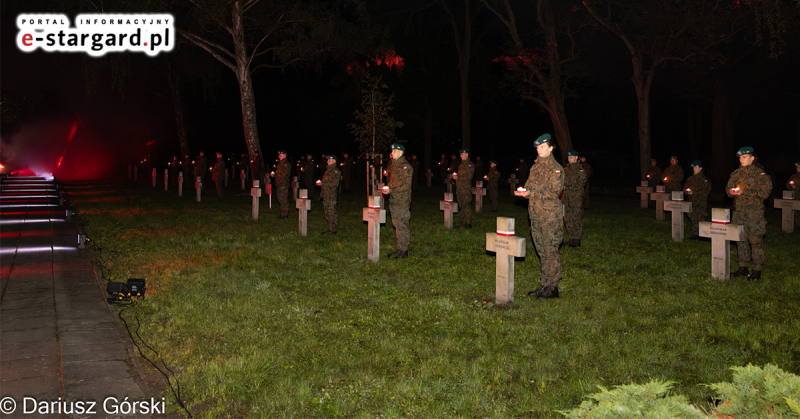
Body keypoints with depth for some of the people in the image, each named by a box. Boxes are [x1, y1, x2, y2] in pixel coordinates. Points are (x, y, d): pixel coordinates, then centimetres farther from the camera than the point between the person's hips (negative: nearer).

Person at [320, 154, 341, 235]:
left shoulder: (336, 171, -9)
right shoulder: (328, 170, 19)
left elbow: (335, 184, -18)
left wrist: (323, 183, -16)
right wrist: (320, 183, 7)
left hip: (331, 195, -9)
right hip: (325, 195, 9)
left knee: (331, 212, -8)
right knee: (327, 213, 11)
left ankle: (333, 229, -2)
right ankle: (330, 229, 18)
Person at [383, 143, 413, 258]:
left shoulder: (406, 167, -12)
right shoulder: (394, 165, 16)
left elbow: (406, 186, -17)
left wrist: (391, 190, -19)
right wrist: (387, 188, 4)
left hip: (402, 202, -9)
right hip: (393, 201, 9)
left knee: (403, 226, -3)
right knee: (397, 225, 13)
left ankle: (404, 251, 4)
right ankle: (399, 249, 21)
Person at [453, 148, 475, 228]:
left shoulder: (470, 165, -8)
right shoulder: (461, 164, 20)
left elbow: (469, 177, -16)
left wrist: (458, 177, -16)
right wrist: (456, 175, 8)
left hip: (466, 189, -9)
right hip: (460, 188, 9)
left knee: (467, 206, -8)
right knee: (461, 206, 10)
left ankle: (468, 223, -5)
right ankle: (463, 223, 15)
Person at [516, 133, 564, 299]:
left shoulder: (555, 168, -7)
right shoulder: (536, 166, 16)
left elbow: (553, 192, -15)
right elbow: (530, 186, 20)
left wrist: (531, 193, -21)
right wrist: (523, 192, -3)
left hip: (550, 215, -7)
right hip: (536, 214, 8)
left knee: (550, 251, -4)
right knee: (542, 251, 12)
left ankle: (552, 288, 2)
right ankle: (545, 286, 19)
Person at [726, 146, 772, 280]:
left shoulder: (759, 174, -4)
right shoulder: (736, 174, 13)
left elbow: (765, 191, -11)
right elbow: (728, 188, 20)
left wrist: (745, 192, -17)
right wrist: (731, 191, -4)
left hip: (754, 213, -5)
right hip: (739, 211, 5)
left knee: (756, 241, -4)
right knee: (741, 240, 10)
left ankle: (757, 270, 3)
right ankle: (743, 268, 19)